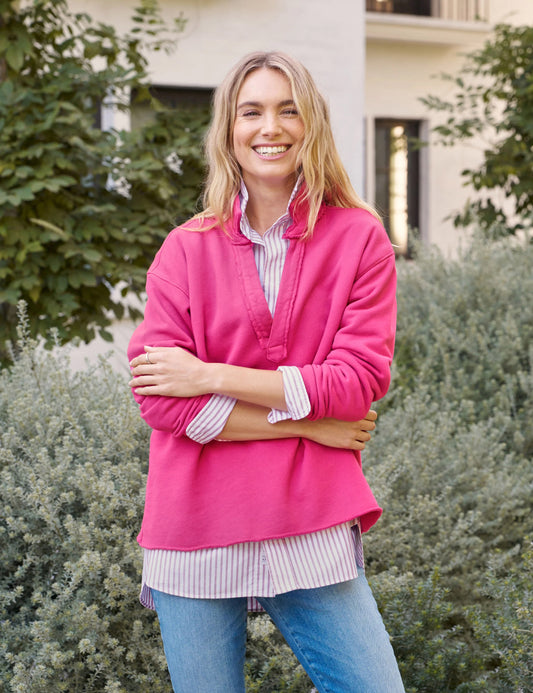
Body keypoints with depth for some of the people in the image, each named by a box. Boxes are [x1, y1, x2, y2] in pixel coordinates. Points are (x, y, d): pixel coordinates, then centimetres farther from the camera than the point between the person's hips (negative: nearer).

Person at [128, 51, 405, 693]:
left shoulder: (359, 238, 3)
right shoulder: (186, 249, 3)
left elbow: (361, 379, -7)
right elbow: (159, 398, -6)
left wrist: (211, 377, -11)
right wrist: (309, 422, -10)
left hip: (313, 532, 0)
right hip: (196, 533, 1)